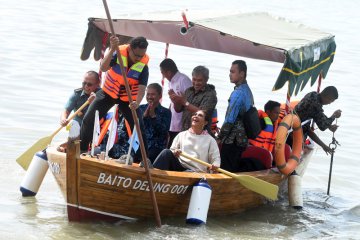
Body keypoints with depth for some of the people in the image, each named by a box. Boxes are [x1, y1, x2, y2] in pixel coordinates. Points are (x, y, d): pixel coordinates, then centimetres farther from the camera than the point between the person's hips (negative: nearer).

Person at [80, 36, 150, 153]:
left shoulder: (143, 66, -22)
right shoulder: (119, 53, -24)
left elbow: (142, 88, -30)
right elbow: (103, 68, -38)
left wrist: (137, 102, -50)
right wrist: (112, 49, -50)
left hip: (128, 97, 0)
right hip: (108, 92, 0)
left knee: (138, 126, -10)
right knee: (89, 119, -5)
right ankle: (81, 149, 11)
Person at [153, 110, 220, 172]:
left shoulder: (210, 140, 11)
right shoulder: (181, 135, 19)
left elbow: (216, 158, 6)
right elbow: (172, 150, 19)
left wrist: (215, 165, -18)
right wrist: (174, 153, -6)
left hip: (196, 172, -3)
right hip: (179, 166, 3)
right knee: (167, 152, -26)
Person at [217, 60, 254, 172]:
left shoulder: (238, 93, -16)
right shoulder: (247, 91, 12)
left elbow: (230, 119, -18)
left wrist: (219, 138, -9)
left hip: (232, 141, -9)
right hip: (243, 139, 9)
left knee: (226, 172, -6)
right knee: (235, 171, 12)